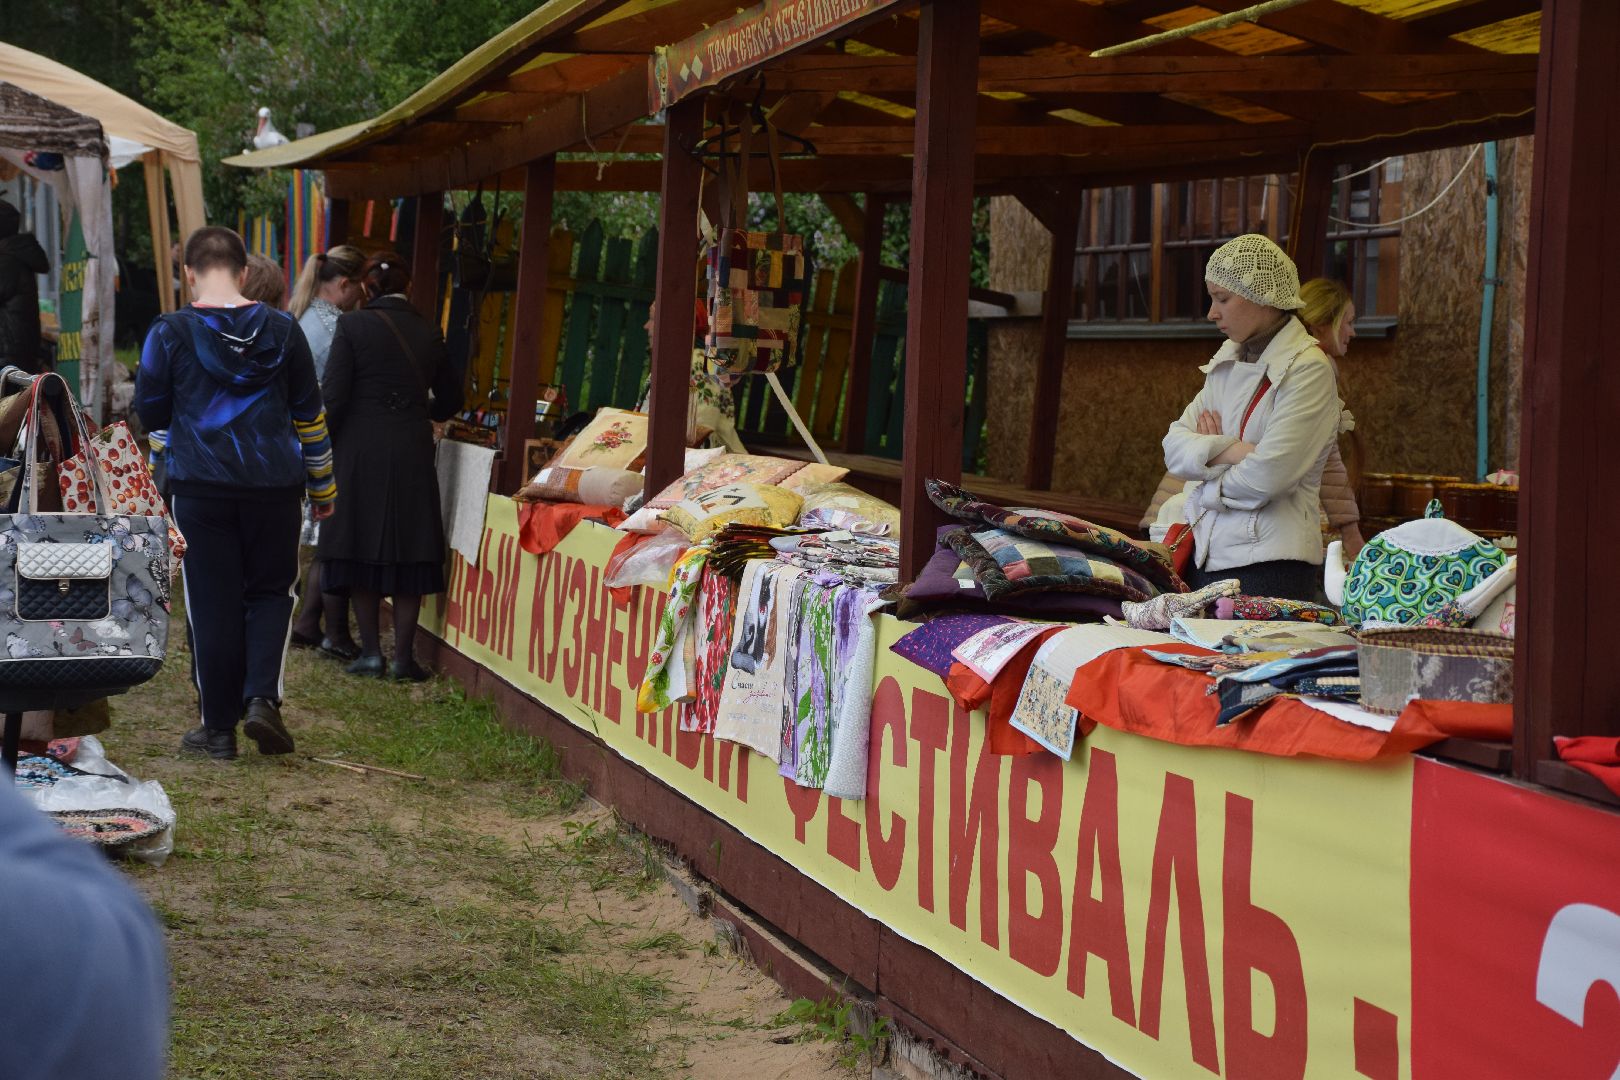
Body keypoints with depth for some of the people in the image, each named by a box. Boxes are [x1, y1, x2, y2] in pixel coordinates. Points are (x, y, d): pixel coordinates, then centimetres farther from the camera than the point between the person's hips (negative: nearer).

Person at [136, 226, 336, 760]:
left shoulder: (170, 332, -5)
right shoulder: (282, 330, 3)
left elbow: (149, 412, 3)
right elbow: (310, 414, 9)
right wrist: (322, 485, 19)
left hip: (200, 487, -1)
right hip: (275, 486, 1)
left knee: (212, 602, 6)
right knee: (271, 592, 15)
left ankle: (219, 726, 9)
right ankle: (262, 696, -5)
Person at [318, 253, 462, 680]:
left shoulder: (353, 326, -7)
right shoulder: (427, 333, 4)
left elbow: (333, 397, -10)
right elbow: (449, 400, 13)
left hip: (360, 452, -2)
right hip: (413, 454, 2)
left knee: (361, 548, 8)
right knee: (410, 555, 8)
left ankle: (371, 651, 10)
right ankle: (404, 655, 7)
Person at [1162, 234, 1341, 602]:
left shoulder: (1308, 369, -10)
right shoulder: (1227, 362, 14)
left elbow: (1267, 476, -17)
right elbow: (1174, 447, 5)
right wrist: (1231, 450, -13)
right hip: (1206, 554, 7)